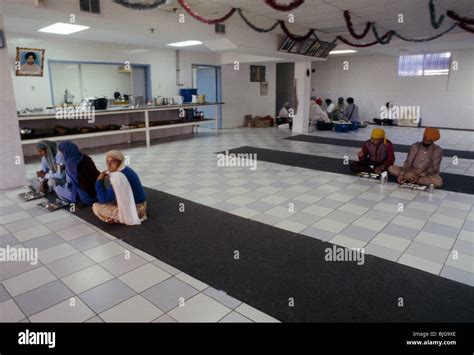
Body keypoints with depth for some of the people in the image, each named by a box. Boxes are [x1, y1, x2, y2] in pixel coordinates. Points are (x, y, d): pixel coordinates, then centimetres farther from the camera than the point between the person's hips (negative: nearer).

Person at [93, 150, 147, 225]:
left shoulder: (118, 177, -25)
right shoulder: (126, 170, 4)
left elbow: (104, 199, -21)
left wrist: (99, 181, -12)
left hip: (133, 209, -10)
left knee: (96, 207, -8)